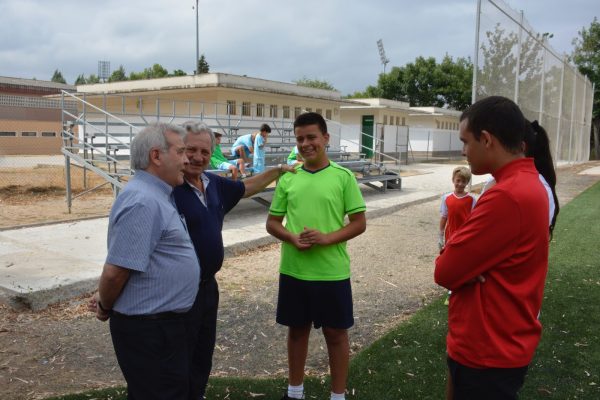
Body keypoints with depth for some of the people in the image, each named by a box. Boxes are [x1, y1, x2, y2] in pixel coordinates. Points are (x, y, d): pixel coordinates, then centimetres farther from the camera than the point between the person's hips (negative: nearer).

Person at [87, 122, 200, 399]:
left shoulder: (154, 195, 10)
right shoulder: (143, 202, -24)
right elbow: (115, 270, -26)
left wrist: (106, 298, 16)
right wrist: (106, 308, -8)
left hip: (161, 323, 10)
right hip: (149, 328, -10)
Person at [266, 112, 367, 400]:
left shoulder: (343, 177, -5)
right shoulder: (287, 178, 3)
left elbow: (359, 223, -4)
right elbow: (272, 222, 8)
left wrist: (327, 238, -19)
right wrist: (292, 238, -13)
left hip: (332, 272, -3)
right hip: (293, 270, 3)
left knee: (336, 333, 10)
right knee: (297, 330, 17)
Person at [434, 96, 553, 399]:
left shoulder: (507, 196, -28)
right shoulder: (527, 183, 7)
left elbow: (445, 271, -24)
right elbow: (481, 251, 9)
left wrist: (449, 254, -4)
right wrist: (460, 255, -12)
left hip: (487, 353, -9)